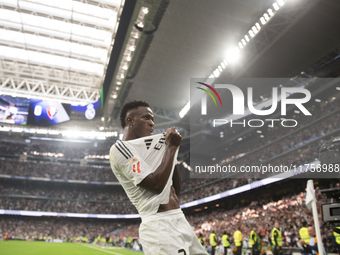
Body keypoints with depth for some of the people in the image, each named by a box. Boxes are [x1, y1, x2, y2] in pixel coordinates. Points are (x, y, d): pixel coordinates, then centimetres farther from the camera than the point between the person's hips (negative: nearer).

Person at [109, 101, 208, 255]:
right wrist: (171, 147, -10)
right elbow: (156, 184, -19)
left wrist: (173, 149, 8)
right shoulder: (120, 149, -9)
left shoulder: (149, 146, 18)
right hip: (159, 226, -8)